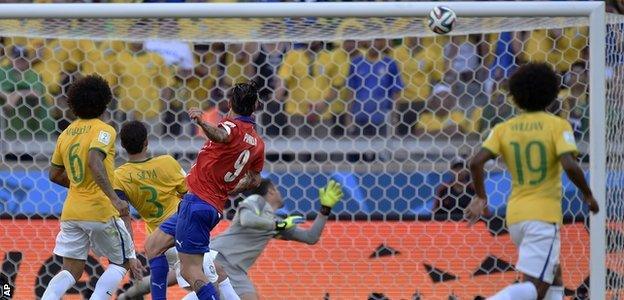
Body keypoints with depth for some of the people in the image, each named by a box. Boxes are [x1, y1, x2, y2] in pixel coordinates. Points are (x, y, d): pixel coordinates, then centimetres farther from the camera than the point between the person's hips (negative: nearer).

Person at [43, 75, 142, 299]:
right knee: (121, 262, 13)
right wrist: (113, 198, -32)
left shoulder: (66, 134, 11)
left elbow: (55, 175, 17)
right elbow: (95, 162, -27)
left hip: (71, 212, 6)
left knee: (71, 271, 10)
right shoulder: (103, 131, -9)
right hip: (100, 211, -6)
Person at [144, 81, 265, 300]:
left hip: (197, 202, -9)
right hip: (215, 206, 9)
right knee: (153, 245, 18)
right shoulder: (257, 143, 13)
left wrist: (201, 122, -58)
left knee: (191, 271, -12)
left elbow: (221, 136, -38)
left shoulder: (233, 125, -11)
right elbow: (254, 180, 28)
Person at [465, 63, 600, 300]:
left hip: (515, 216, 6)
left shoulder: (504, 129, 6)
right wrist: (588, 194, -1)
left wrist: (480, 197, 9)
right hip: (544, 216, -6)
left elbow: (476, 163, -5)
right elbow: (570, 166, -17)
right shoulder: (558, 126, -5)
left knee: (553, 278, 24)